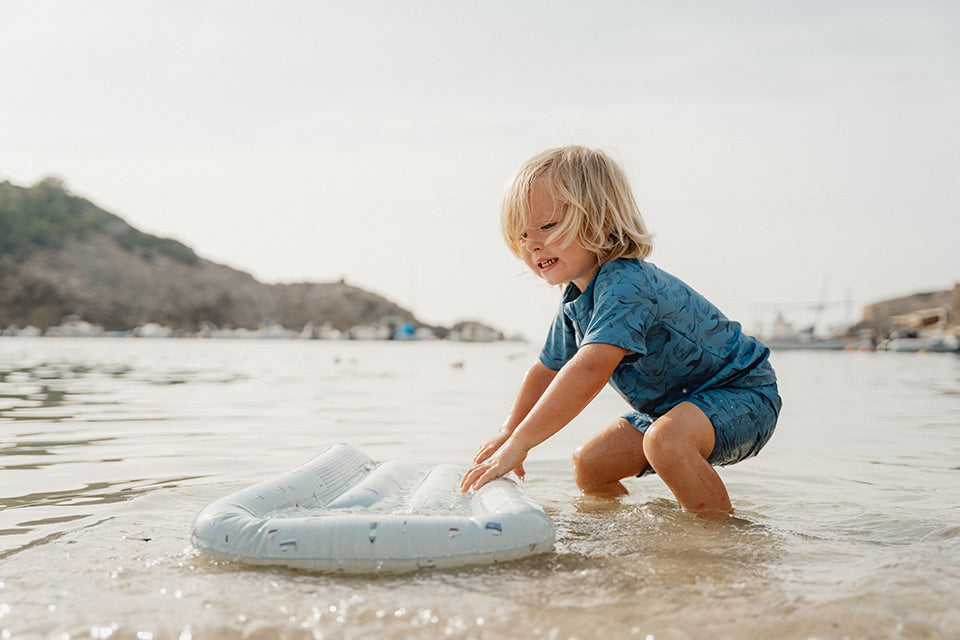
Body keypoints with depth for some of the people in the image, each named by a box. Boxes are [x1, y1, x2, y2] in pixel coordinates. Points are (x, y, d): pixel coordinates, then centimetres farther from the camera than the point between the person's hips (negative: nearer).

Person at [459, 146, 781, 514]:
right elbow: (547, 371, 14)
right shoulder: (576, 300, 0)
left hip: (742, 395, -9)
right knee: (588, 465, 6)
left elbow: (590, 372, -45)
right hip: (671, 406, 9)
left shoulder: (625, 284, -32)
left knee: (666, 441, -37)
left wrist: (519, 443, -45)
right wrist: (508, 433, 1)